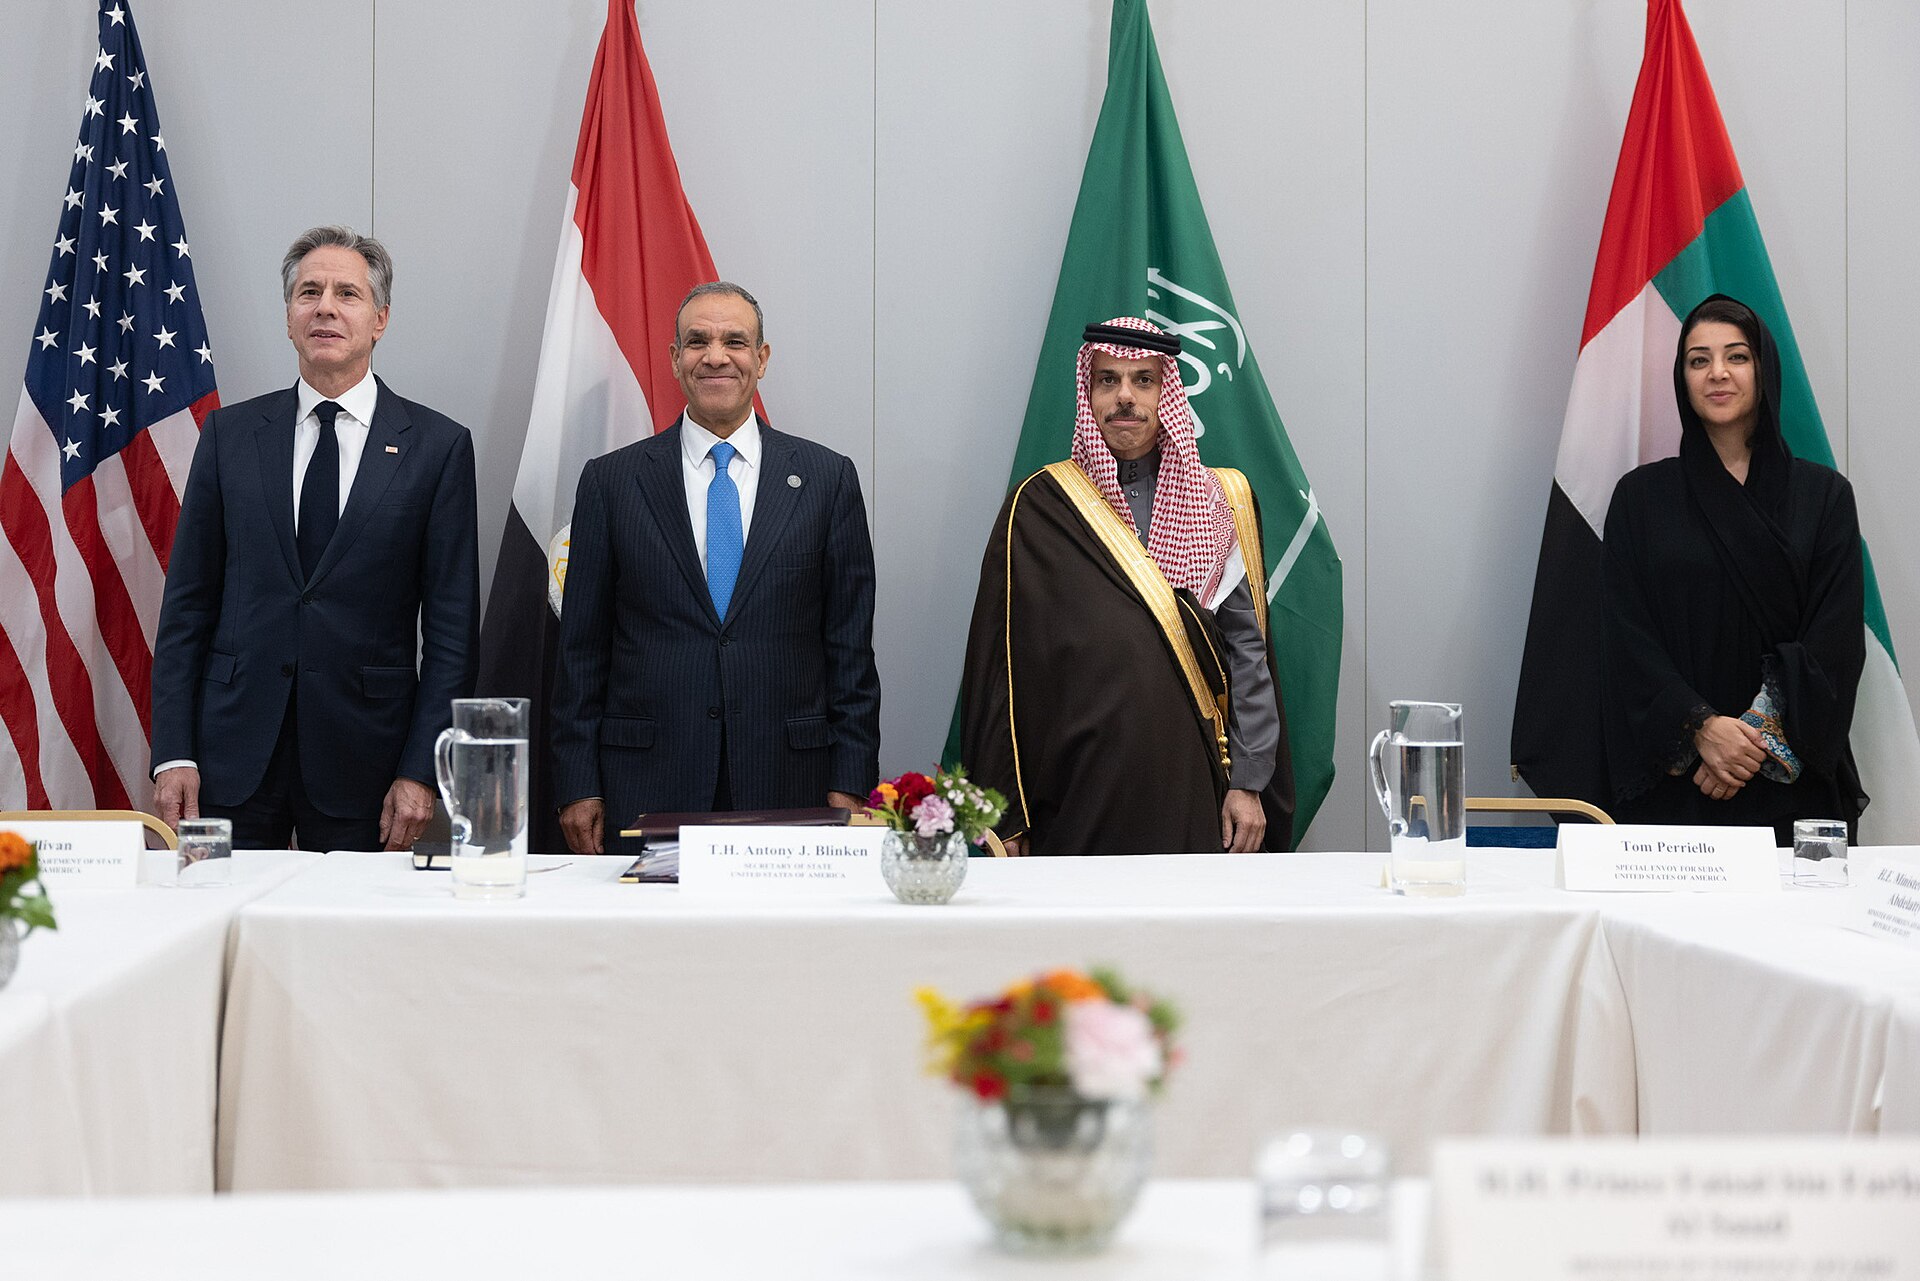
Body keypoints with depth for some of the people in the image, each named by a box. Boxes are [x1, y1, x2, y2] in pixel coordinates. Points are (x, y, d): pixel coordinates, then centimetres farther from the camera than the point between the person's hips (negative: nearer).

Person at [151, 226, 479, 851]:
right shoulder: (229, 434, 8)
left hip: (362, 759, -1)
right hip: (234, 749, 2)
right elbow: (187, 606, 7)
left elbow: (451, 628, 0)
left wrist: (421, 770, -7)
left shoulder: (438, 445, 1)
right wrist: (173, 753, -1)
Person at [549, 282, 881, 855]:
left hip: (787, 785, 0)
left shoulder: (828, 478, 7)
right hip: (647, 786, 0)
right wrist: (577, 786, 0)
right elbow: (581, 650, 6)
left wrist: (848, 783, 0)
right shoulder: (611, 480, 6)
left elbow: (850, 647, 6)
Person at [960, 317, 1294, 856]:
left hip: (1192, 792, 2)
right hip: (1078, 796, -2)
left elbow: (1248, 652, 6)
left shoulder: (1218, 504, 8)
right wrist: (1005, 817, -4)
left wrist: (1248, 783, -2)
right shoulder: (1038, 508, 2)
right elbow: (1000, 667, 0)